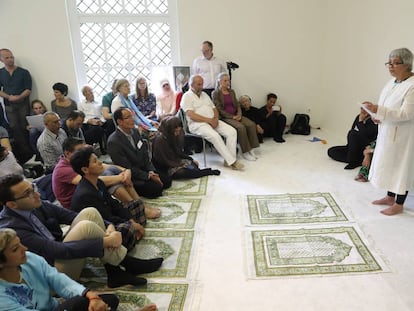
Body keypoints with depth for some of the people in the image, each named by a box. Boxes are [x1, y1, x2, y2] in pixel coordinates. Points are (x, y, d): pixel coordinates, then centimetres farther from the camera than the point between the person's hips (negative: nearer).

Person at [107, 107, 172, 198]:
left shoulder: (135, 131, 0)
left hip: (144, 169, 8)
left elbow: (145, 154, 6)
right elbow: (127, 168, -21)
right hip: (130, 177, -7)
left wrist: (151, 172, -8)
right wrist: (149, 176, -17)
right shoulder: (114, 142, -24)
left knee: (167, 181, -2)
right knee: (156, 189, -19)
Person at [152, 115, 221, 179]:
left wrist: (191, 160, -2)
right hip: (165, 168, -8)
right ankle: (208, 172, -17)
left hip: (176, 161, 8)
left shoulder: (177, 136, 0)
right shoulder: (160, 140, -22)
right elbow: (164, 161, -19)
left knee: (194, 164, -16)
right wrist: (181, 164, -19)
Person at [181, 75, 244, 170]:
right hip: (197, 124, -7)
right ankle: (232, 162, -26)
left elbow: (214, 109, 21)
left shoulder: (204, 94, 22)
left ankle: (229, 160, -18)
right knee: (215, 136, -33)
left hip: (212, 121, 7)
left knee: (232, 131, -14)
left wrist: (215, 118, -3)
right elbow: (191, 116, -14)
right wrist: (209, 120, -17)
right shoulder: (187, 96, -1)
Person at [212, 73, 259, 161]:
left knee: (251, 124, -19)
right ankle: (245, 152, -20)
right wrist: (232, 116, -16)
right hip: (225, 117, -6)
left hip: (236, 115, 6)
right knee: (241, 127, -31)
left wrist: (239, 114, -6)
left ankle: (250, 149, -14)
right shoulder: (215, 93, -3)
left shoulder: (232, 91, 16)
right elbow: (219, 109, -10)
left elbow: (237, 105, 15)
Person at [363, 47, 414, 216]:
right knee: (388, 163, 17)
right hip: (387, 132, 9)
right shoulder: (392, 82, 7)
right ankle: (390, 197, 34)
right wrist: (379, 116, 0)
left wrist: (378, 110, -31)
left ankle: (398, 204, 19)